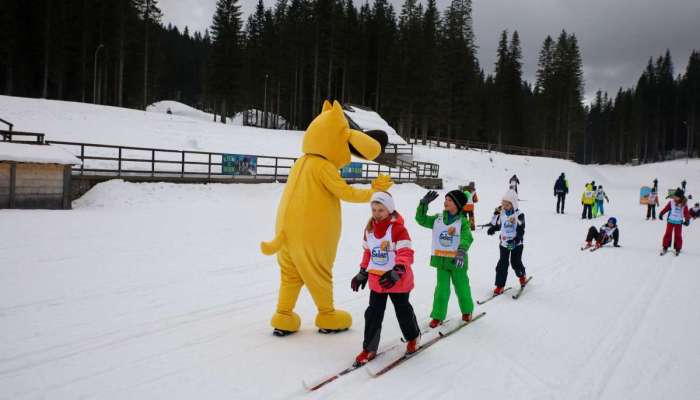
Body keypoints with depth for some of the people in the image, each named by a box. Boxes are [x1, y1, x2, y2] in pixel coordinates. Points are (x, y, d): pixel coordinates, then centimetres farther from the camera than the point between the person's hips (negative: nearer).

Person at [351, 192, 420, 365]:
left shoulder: (398, 228, -18)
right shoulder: (369, 229, 3)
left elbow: (406, 253, -24)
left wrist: (396, 272, -37)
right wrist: (362, 273, 16)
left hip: (397, 280, -5)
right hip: (376, 280, 5)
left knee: (403, 310, 13)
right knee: (373, 313, 5)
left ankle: (413, 337, 40)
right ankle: (369, 348, 14)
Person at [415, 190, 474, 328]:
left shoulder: (463, 221, -10)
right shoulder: (437, 219, 4)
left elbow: (466, 238, -24)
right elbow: (421, 219, 7)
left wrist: (461, 252, -42)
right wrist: (424, 203, -5)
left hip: (457, 261, -2)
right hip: (441, 260, 3)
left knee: (461, 286, 12)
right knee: (442, 288, 3)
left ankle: (467, 311, 33)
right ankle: (438, 316, 10)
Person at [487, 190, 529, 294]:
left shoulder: (519, 215, -13)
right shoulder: (502, 214, 1)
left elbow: (521, 230, -16)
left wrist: (515, 240, -29)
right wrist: (493, 228, -4)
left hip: (516, 244, -3)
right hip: (504, 243, 3)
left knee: (516, 262, 6)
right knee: (502, 264, -2)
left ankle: (522, 276, 40)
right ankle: (500, 285, 2)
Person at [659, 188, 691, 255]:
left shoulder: (684, 205, -9)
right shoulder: (671, 202, -8)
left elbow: (686, 213, -6)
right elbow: (666, 208, 0)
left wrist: (687, 220, -17)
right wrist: (661, 214, -3)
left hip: (678, 222, -1)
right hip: (670, 221, 1)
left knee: (678, 235, 4)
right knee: (668, 234, 5)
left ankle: (677, 249, 16)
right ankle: (665, 247, 15)